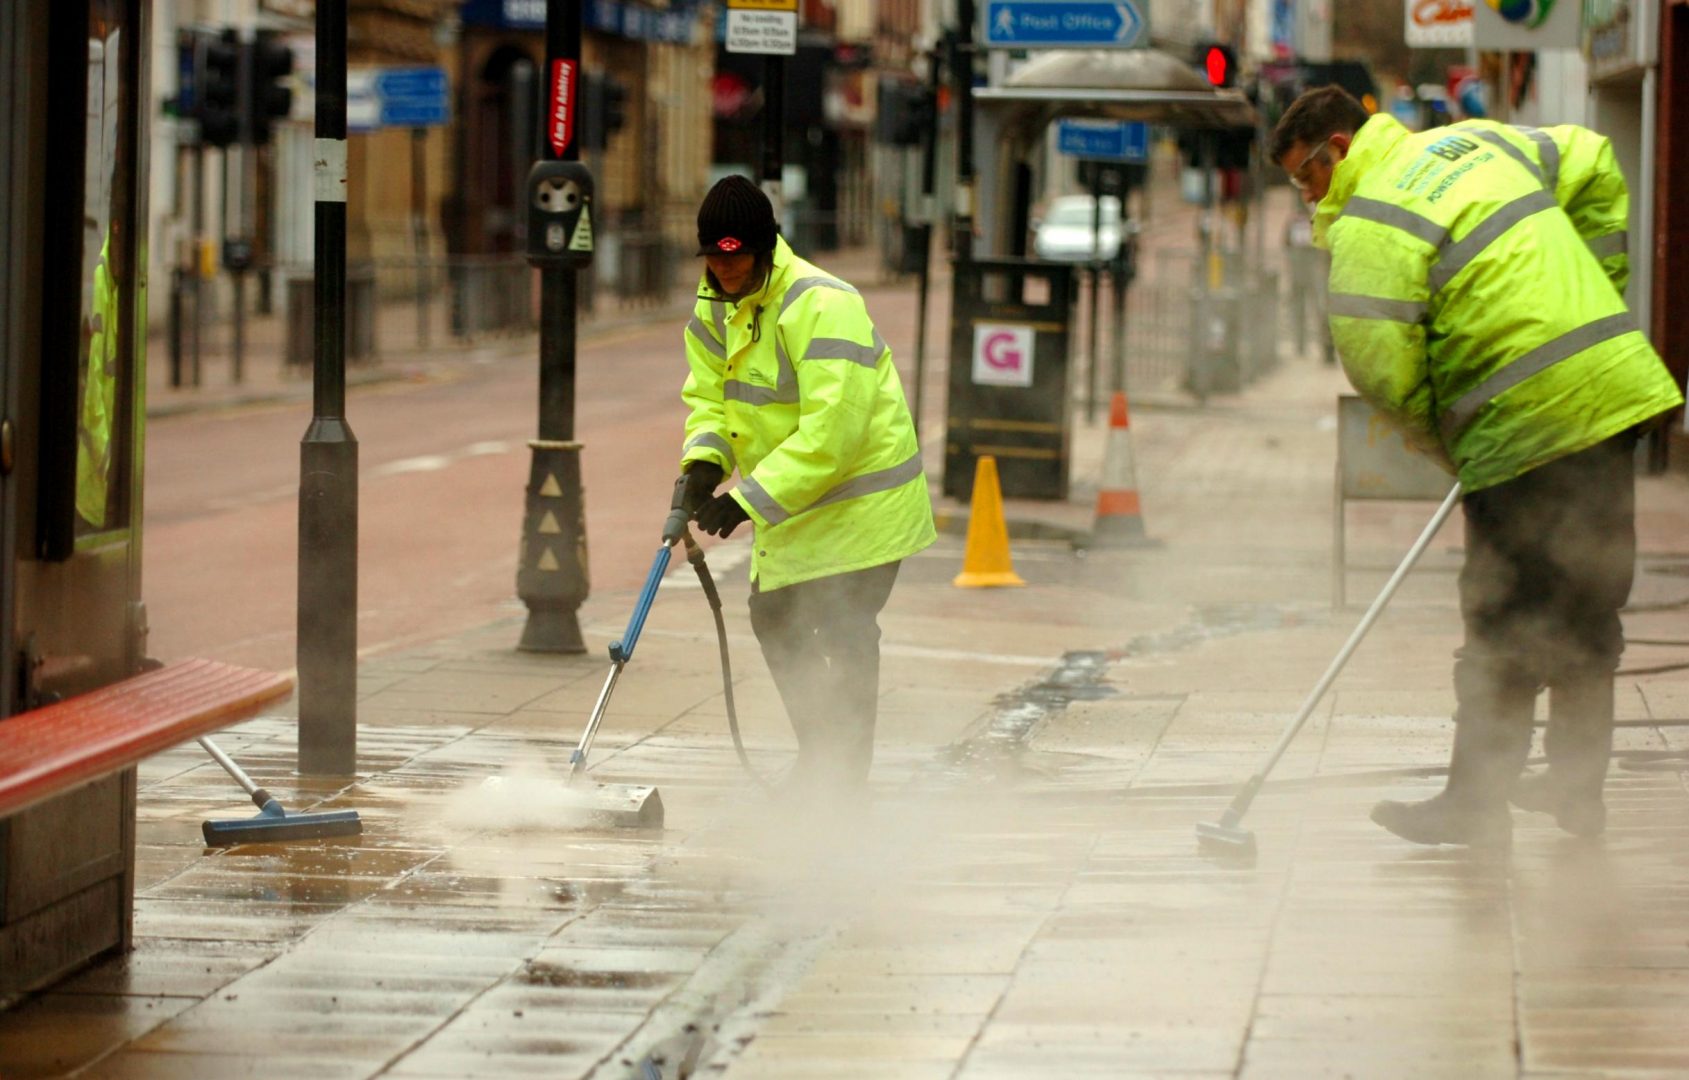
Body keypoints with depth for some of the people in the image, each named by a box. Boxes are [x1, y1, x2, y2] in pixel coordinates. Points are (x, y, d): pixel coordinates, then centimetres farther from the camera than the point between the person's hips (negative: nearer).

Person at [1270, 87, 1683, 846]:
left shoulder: (1371, 228, -10)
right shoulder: (1476, 143, 16)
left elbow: (1380, 363, -14)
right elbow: (1593, 166, 26)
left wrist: (1443, 444, 3)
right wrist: (1595, 294, 26)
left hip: (1527, 433, -8)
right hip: (1616, 393, 8)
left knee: (1504, 627, -1)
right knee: (1586, 612, 16)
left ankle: (1476, 804, 4)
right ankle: (1577, 789, 25)